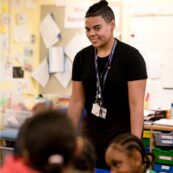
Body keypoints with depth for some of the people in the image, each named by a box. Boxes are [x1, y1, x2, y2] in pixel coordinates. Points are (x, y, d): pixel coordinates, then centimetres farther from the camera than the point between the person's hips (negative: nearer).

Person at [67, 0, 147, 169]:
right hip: (91, 134, 4)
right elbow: (76, 101, 8)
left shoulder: (131, 56, -10)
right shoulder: (82, 57, 3)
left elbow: (136, 104, -14)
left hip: (122, 135, -4)